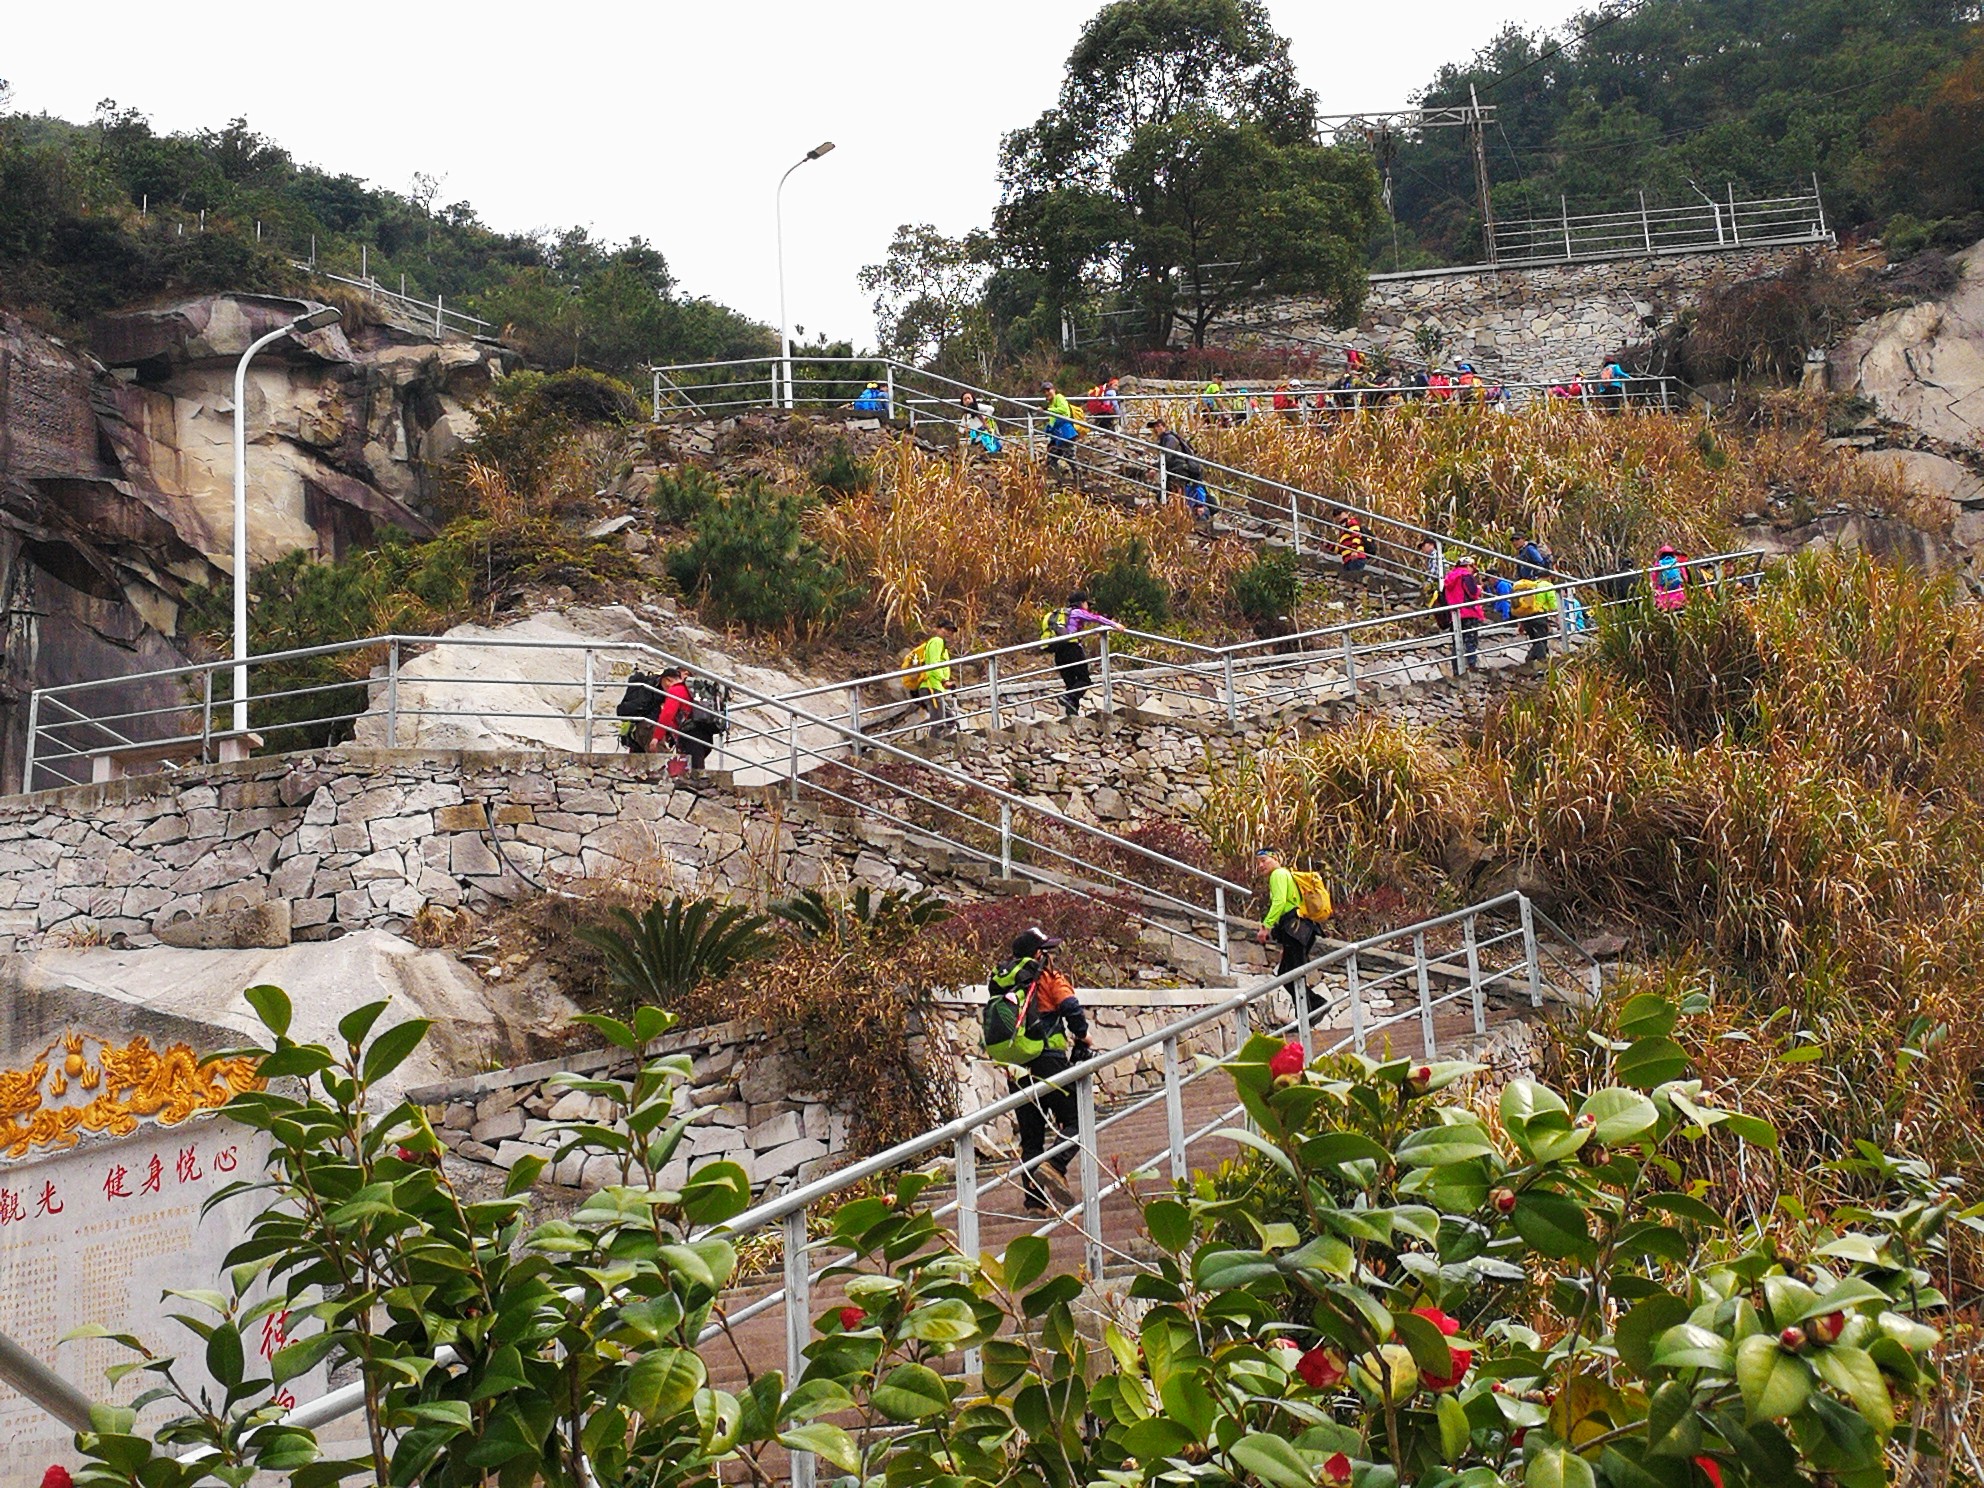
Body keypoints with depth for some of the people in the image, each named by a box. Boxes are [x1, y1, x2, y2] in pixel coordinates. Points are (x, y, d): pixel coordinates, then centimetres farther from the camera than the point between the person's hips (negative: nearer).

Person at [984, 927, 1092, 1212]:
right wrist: (1082, 1038, 6)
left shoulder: (999, 983, 18)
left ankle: (1034, 1199, 5)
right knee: (1075, 1120, 0)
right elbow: (1072, 1009, -10)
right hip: (1048, 1062, -6)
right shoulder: (1047, 977, 1)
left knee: (1030, 1135, 10)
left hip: (1015, 1068, 6)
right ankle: (1054, 1167, -24)